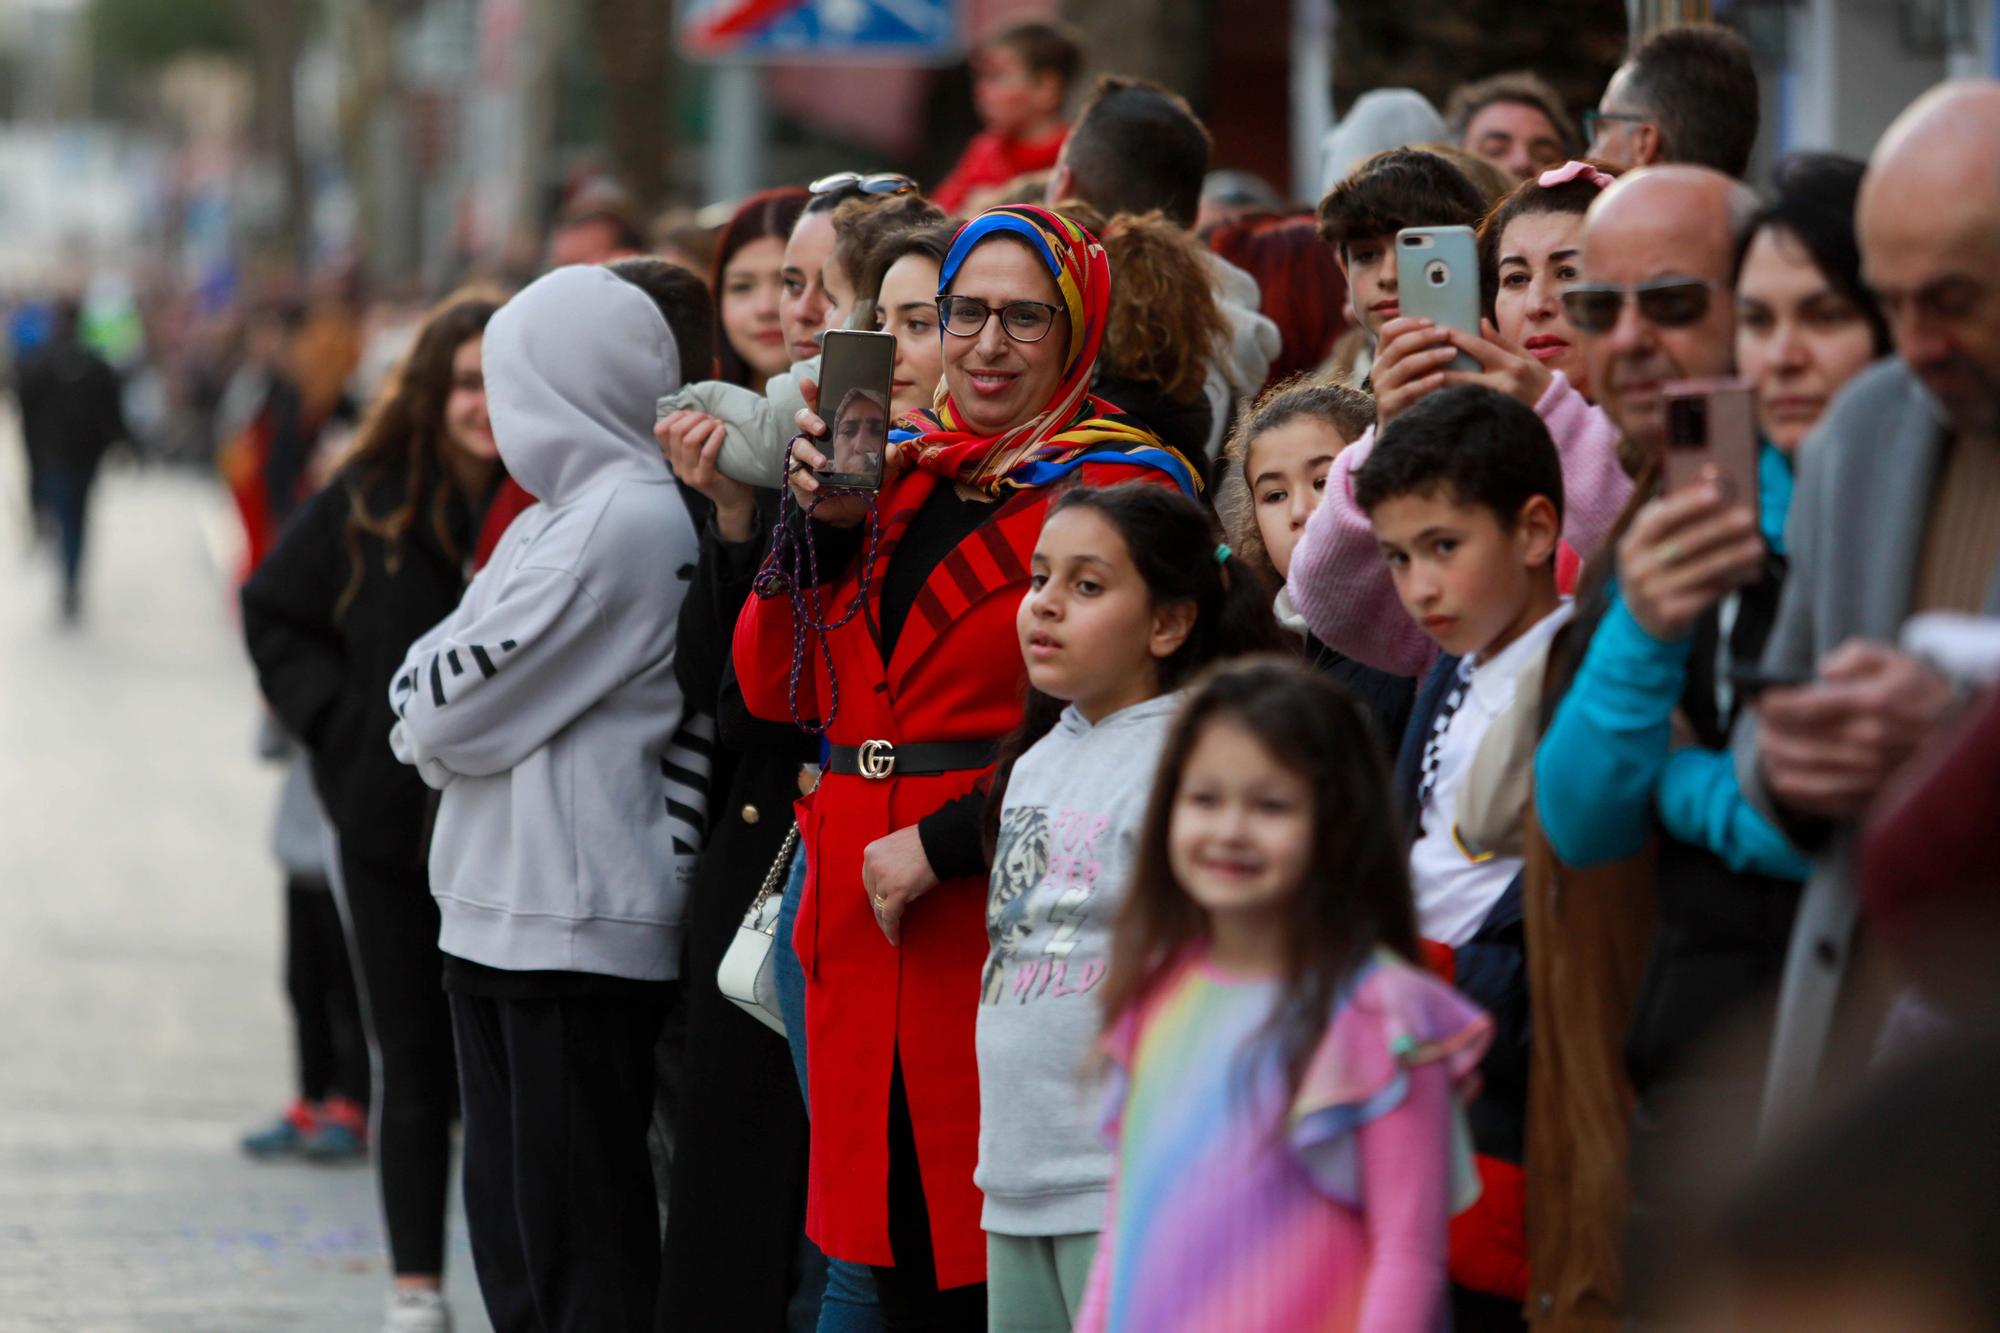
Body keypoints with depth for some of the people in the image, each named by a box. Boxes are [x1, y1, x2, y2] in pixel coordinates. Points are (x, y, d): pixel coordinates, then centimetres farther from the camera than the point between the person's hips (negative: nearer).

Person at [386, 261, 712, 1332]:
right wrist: (444, 722, -4)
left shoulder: (630, 519, -14)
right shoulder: (558, 512, 16)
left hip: (576, 922, -10)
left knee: (581, 1245, -6)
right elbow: (428, 676, 15)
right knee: (512, 1230, 13)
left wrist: (425, 726, 5)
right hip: (504, 912, 10)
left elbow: (456, 707, -14)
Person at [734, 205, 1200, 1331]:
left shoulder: (1123, 487, -5)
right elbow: (778, 688, 11)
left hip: (1003, 910, -6)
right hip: (860, 920, 6)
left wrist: (945, 843, -18)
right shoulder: (897, 471, 16)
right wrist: (823, 525, -4)